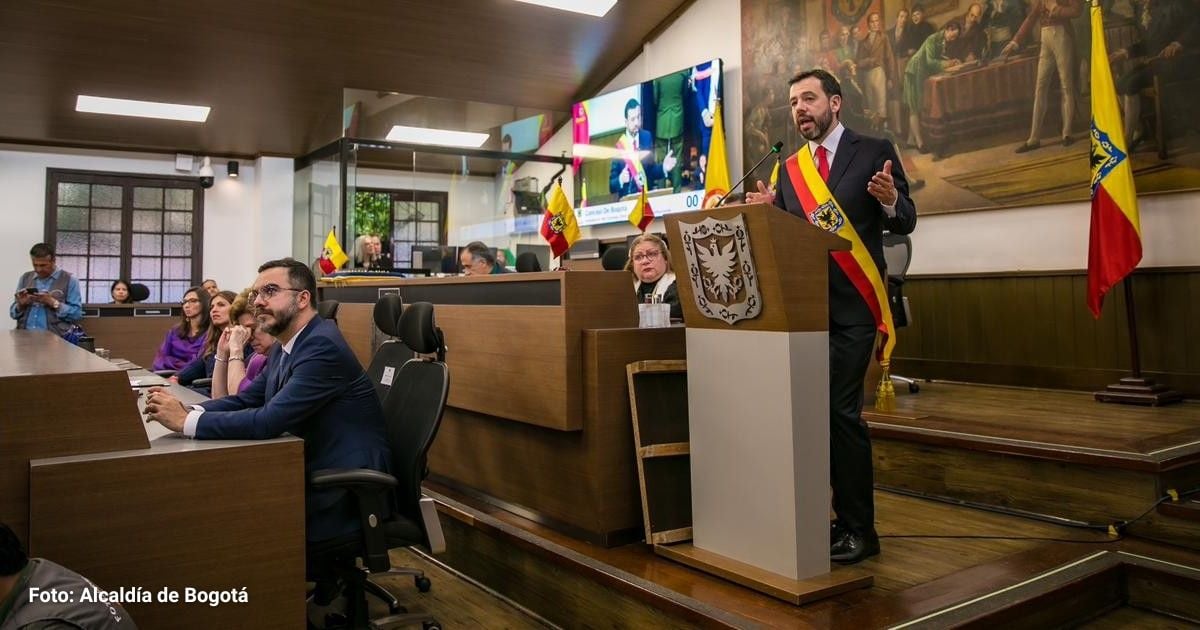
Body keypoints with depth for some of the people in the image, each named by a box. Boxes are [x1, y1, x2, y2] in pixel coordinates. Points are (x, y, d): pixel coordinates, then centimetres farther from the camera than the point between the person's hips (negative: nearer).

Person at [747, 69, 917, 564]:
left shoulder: (875, 152, 1)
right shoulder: (789, 168, 14)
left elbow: (905, 224, -3)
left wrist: (890, 201, -24)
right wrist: (765, 211, -7)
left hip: (850, 305, -5)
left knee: (841, 409, -9)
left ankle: (858, 528, 5)